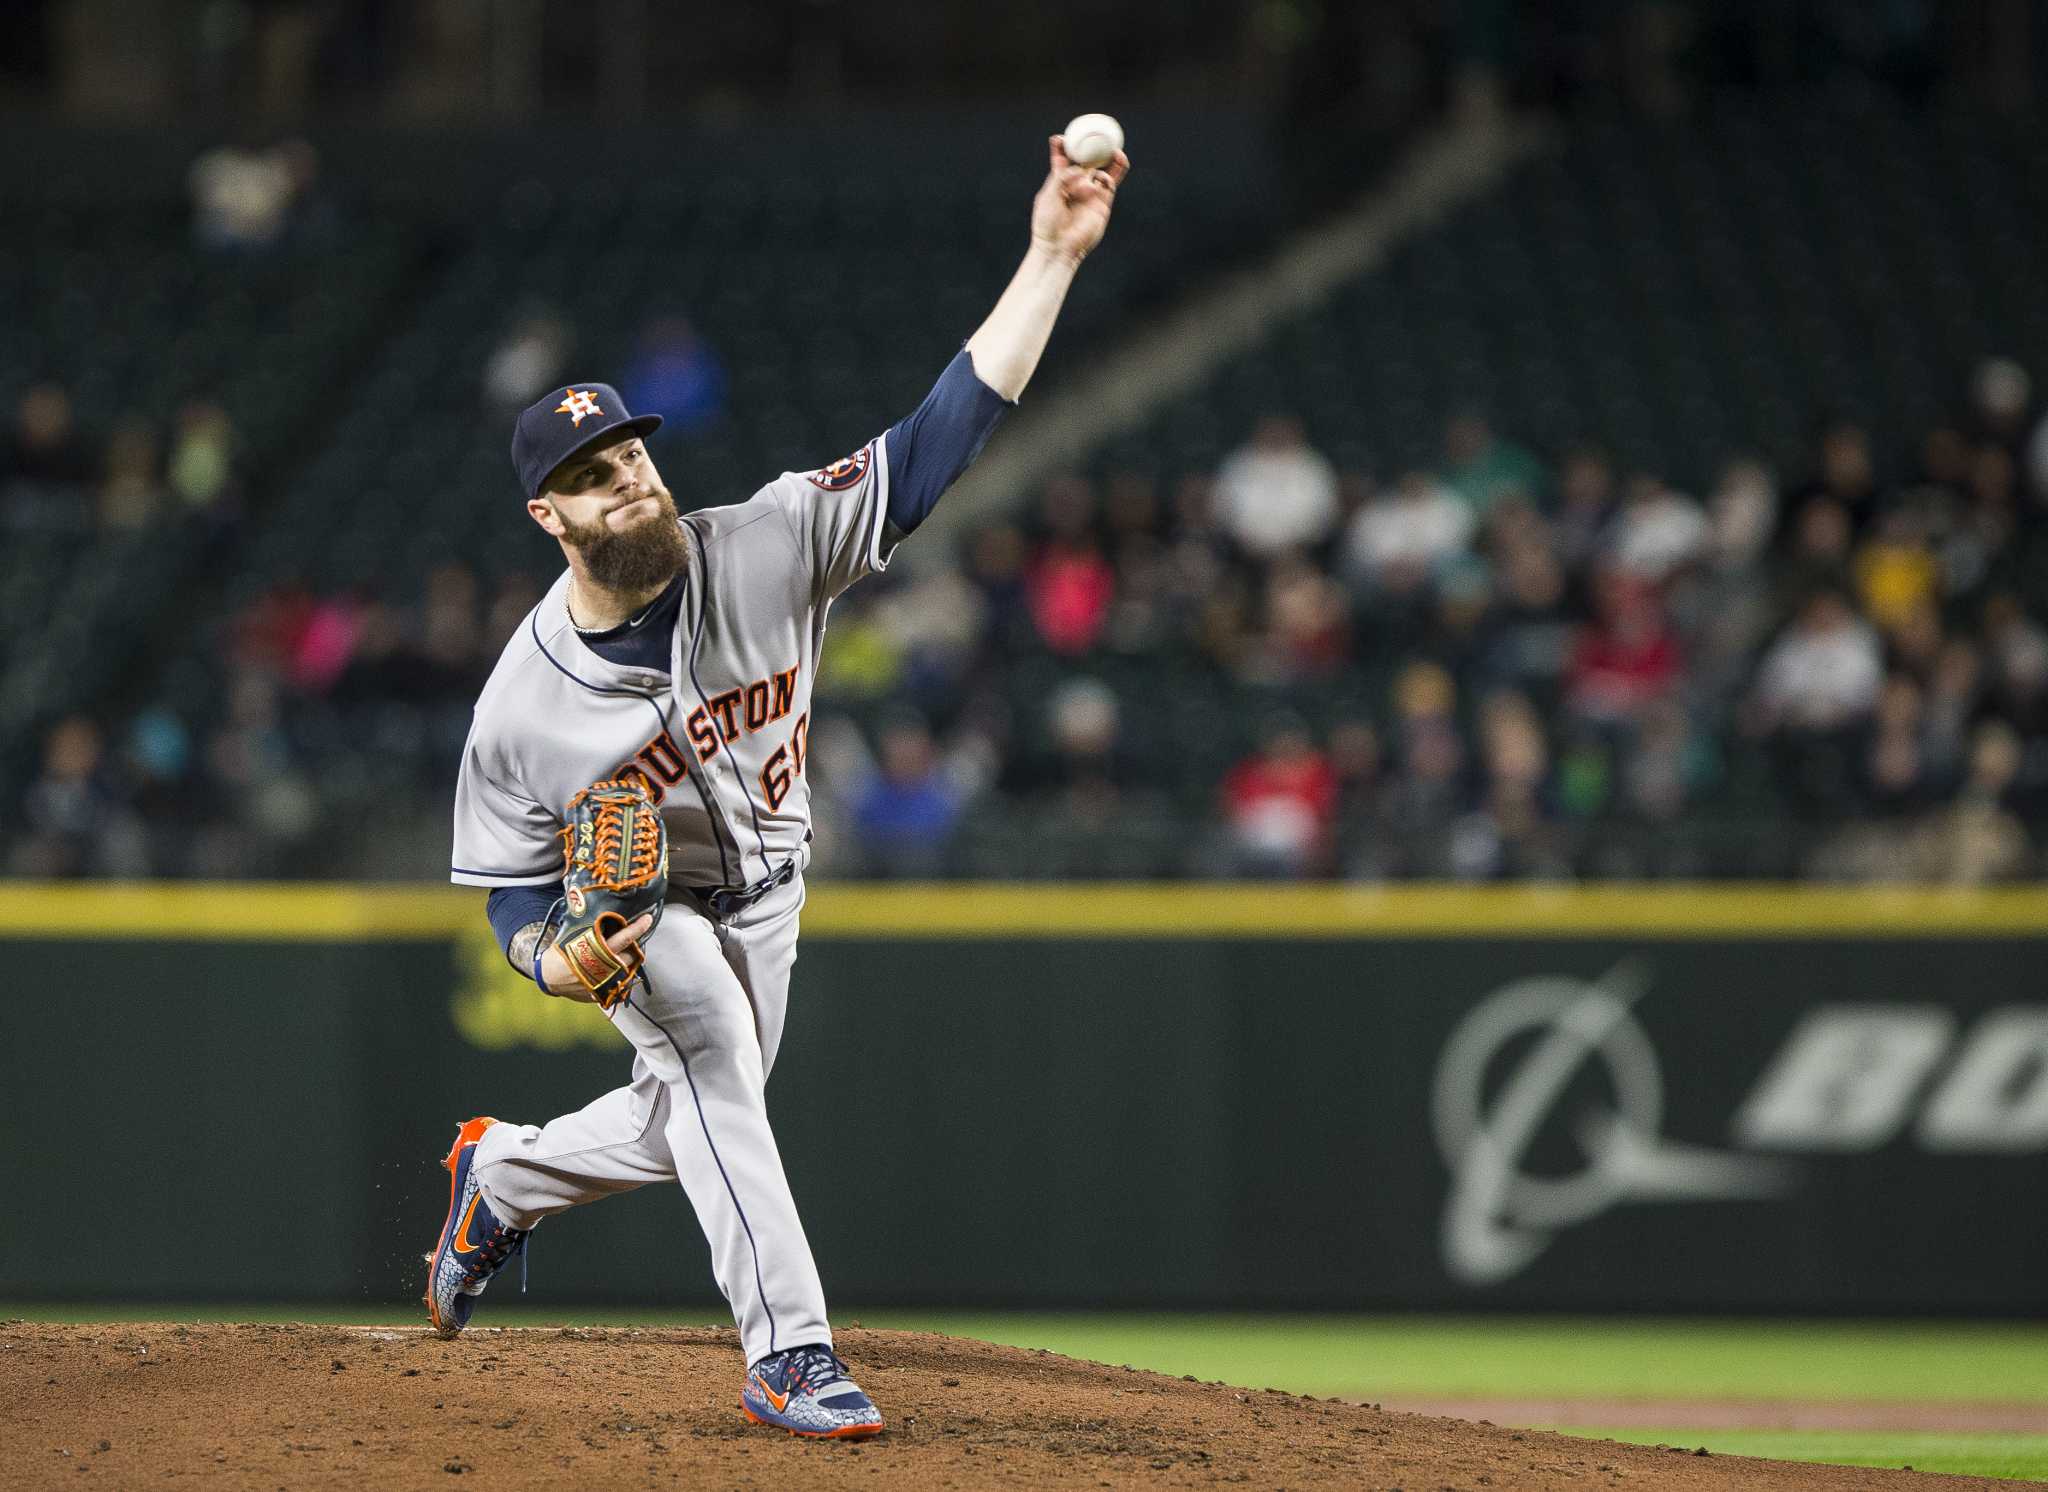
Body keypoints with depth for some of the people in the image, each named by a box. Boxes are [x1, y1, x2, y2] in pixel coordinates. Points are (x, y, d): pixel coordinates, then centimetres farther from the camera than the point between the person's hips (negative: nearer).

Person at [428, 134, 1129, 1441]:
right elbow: (515, 891, -14)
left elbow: (939, 442, -32)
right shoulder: (526, 701, -26)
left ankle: (500, 1175, 45)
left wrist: (1052, 259, -42)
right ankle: (789, 1351, -28)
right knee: (710, 1052, -30)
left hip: (762, 894, 4)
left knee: (689, 1125, 15)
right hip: (631, 913, -4)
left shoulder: (768, 549, -26)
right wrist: (562, 960, -38)